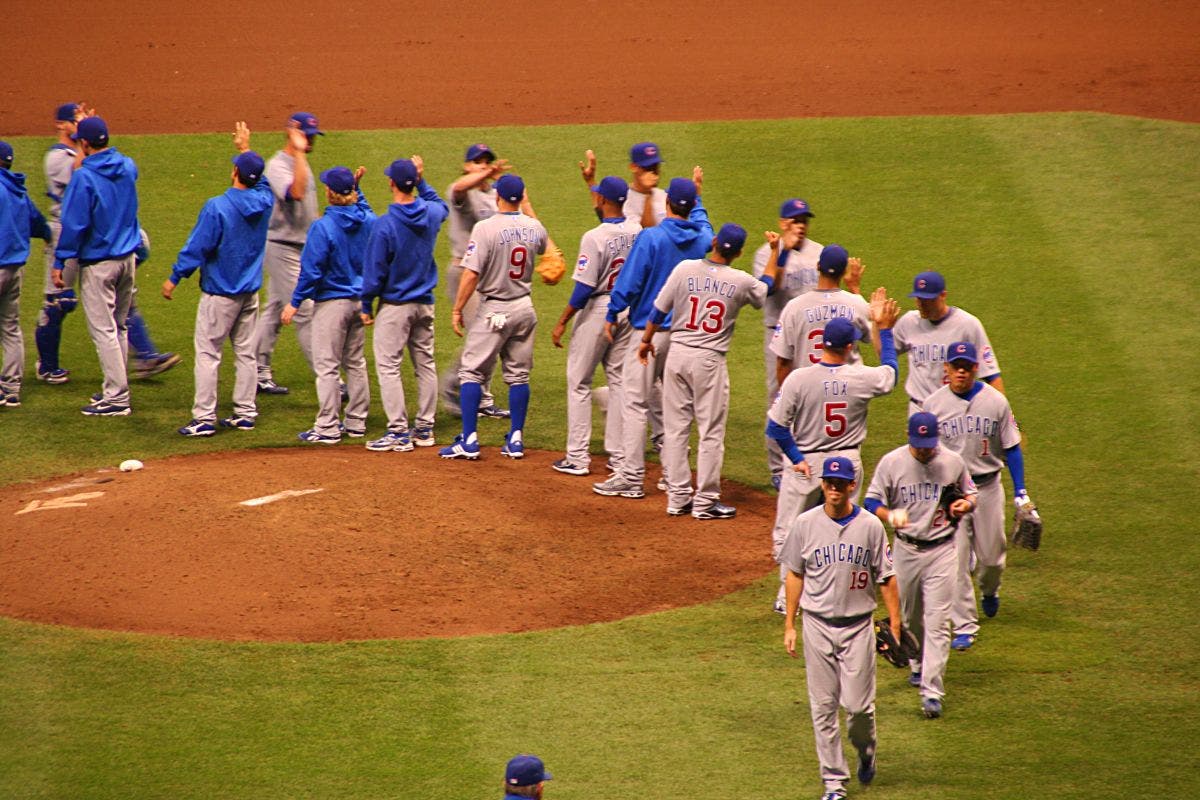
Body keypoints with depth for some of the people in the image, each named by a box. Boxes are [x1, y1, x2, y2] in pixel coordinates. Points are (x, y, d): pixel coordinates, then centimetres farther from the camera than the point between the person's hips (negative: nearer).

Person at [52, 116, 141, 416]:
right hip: (127, 259, 7)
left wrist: (59, 263, -12)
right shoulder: (128, 167, 3)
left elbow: (74, 223, -18)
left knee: (103, 329, -3)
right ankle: (117, 389, 24)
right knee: (118, 328, 18)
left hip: (98, 262, -7)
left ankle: (117, 398, -4)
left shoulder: (84, 177, -17)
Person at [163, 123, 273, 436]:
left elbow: (197, 247, -16)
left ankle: (204, 418, -5)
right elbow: (261, 177, 23)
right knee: (246, 352, 13)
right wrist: (245, 149, 36)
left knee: (208, 353, -3)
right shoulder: (264, 200, -2)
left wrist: (174, 278, -6)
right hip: (251, 291, 6)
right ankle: (246, 413, 16)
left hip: (220, 292, -6)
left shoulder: (218, 207, -19)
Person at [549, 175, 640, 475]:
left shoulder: (594, 237, -21)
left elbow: (584, 287, -20)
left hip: (597, 310, -6)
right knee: (619, 380, 15)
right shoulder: (637, 231, -5)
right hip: (628, 309, 6)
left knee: (579, 382, 4)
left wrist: (562, 322, -13)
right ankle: (619, 455, 17)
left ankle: (577, 457, 3)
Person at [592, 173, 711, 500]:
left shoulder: (651, 237, -15)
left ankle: (631, 477, -7)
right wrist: (697, 193, 46)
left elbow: (629, 282, -14)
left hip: (649, 330, -6)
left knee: (636, 403, -4)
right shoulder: (702, 239, 2)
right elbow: (701, 219, 28)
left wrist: (612, 315, -1)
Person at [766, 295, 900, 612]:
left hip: (806, 464, -2)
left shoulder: (798, 379, -18)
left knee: (788, 532, 9)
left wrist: (796, 458, -6)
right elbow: (891, 372, 11)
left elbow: (776, 427, -16)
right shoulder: (862, 379, -13)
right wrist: (884, 329, 17)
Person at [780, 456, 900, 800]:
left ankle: (865, 752, 28)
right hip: (817, 626, 1)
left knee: (858, 704, -4)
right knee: (823, 707, 2)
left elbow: (886, 577, 1)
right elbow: (795, 575, 7)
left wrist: (895, 624, -3)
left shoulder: (870, 526, -3)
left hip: (858, 626, -1)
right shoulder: (806, 524, -1)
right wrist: (789, 625, 5)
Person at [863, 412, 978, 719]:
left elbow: (970, 493, 13)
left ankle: (932, 692, -9)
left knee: (937, 621, -8)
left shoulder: (953, 462, -3)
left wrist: (966, 504, -12)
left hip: (942, 551, -1)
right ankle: (920, 665, 44)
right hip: (906, 550, 2)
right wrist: (889, 516, -25)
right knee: (910, 616, 17)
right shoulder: (891, 462, -6)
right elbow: (872, 501, -3)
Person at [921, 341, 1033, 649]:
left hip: (988, 486, 1)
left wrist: (1020, 492, 0)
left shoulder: (996, 402, -3)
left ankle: (989, 590, 44)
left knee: (991, 555, 8)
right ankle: (963, 627, 2)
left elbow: (1011, 448, 3)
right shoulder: (933, 404, -4)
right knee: (956, 560, -5)